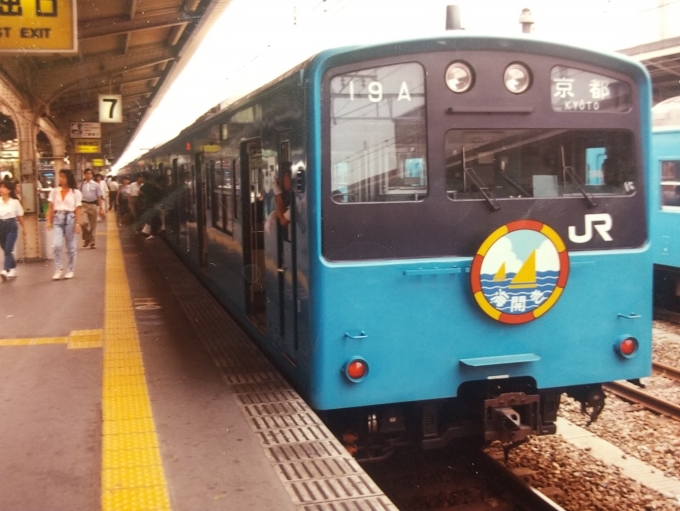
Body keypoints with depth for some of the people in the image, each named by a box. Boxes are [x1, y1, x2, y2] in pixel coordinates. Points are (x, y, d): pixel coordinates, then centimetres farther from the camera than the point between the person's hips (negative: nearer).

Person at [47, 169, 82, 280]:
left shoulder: (76, 192, 1)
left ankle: (71, 270, 19)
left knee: (70, 247, 7)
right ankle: (59, 268, 1)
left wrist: (77, 224, -6)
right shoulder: (54, 191, 7)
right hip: (58, 219, 1)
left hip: (70, 218, -1)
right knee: (56, 245, -12)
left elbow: (77, 210, -1)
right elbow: (51, 208, 7)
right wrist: (49, 221, 0)